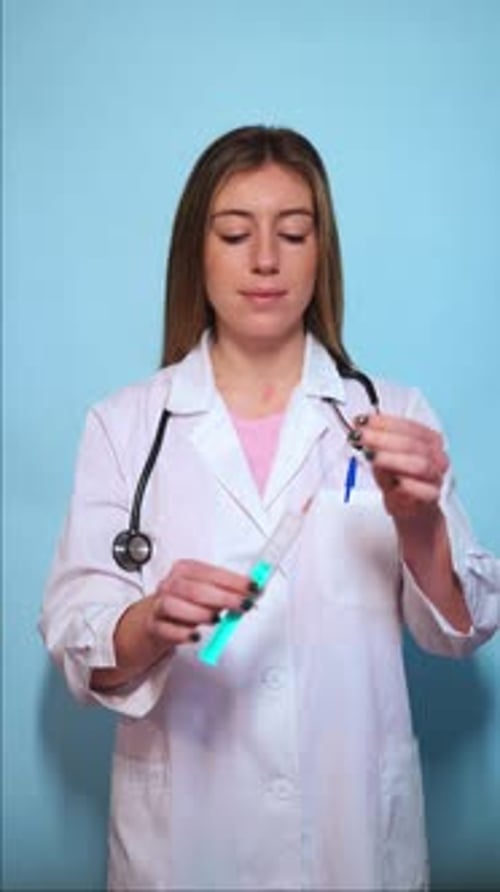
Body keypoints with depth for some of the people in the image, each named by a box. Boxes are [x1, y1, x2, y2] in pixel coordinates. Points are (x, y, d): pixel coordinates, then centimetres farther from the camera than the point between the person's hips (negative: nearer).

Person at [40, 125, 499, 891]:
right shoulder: (124, 423, -4)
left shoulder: (393, 413, -3)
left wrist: (419, 522, -23)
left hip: (357, 823, 1)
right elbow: (75, 642, -7)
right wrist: (152, 623, -28)